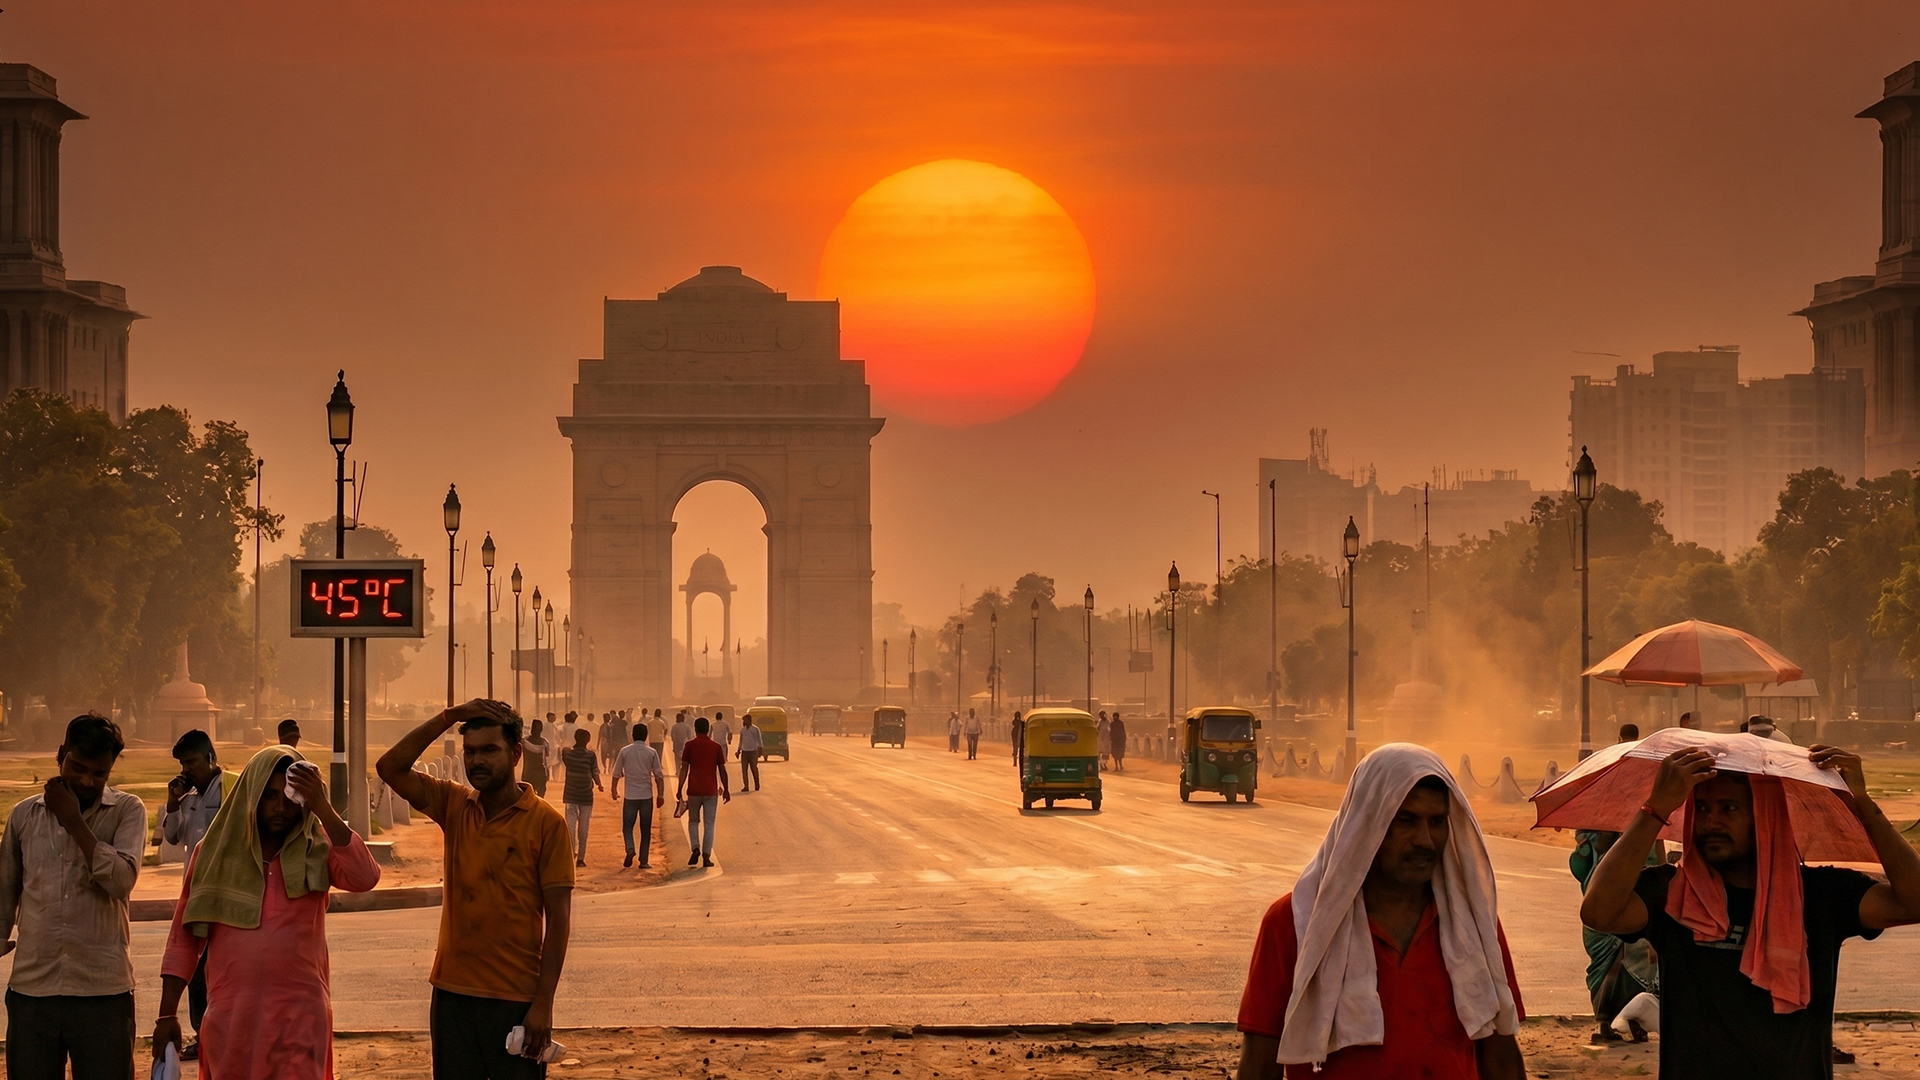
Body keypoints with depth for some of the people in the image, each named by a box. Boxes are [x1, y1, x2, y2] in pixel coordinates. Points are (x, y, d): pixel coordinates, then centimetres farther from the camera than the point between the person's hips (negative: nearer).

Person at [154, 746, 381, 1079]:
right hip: (230, 1017, 2)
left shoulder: (317, 850, 2)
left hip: (300, 1017, -1)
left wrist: (323, 809, -21)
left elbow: (365, 877, -18)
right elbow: (184, 939, 8)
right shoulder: (216, 852, 5)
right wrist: (167, 1014, 3)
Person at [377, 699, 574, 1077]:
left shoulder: (545, 823, -7)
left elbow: (558, 918, -8)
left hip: (515, 999, -4)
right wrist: (450, 717, -12)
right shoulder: (453, 805, 6)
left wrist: (544, 1003, -13)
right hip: (452, 992, 4)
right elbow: (391, 768, -4)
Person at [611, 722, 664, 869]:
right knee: (645, 829, 8)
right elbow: (658, 776, -2)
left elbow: (617, 773, 4)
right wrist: (660, 795, 4)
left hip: (630, 796, 0)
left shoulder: (625, 751, -1)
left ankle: (630, 850, -17)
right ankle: (644, 861, 8)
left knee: (627, 825, 9)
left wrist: (614, 790, 17)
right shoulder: (651, 752, -1)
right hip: (646, 796, 0)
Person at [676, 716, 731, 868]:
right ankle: (706, 856, -1)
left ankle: (696, 848, -7)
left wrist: (680, 789, -1)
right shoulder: (716, 747, 2)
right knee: (709, 824, 5)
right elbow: (722, 770, 4)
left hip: (694, 790, -1)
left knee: (693, 821, 14)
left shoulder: (690, 745, -3)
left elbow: (684, 768, -5)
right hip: (711, 791, 1)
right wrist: (725, 790, 12)